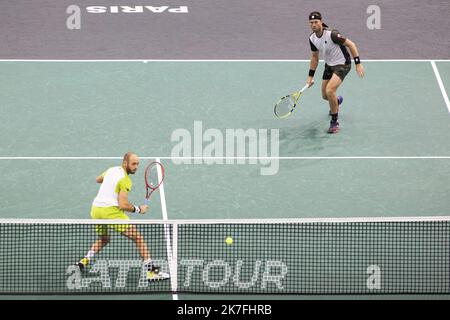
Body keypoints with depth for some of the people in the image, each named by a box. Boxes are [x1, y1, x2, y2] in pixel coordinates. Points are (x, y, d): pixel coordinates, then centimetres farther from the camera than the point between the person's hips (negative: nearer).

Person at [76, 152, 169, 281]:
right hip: (111, 211, -8)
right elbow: (123, 205, -17)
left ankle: (85, 261, 11)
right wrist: (138, 209, -5)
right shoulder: (125, 180, -10)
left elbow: (98, 179, 35)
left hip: (95, 208, 8)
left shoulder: (111, 170, 14)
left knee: (103, 239, 31)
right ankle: (151, 271, -10)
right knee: (137, 237, -3)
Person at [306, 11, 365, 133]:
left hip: (342, 65, -8)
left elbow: (351, 44, -21)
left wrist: (358, 64, -25)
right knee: (325, 95, 15)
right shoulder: (312, 39, -5)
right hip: (329, 65, 8)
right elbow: (314, 57, 11)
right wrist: (310, 76, 10)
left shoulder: (332, 34, -28)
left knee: (330, 91, -25)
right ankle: (337, 100, 55)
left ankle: (334, 122, -8)